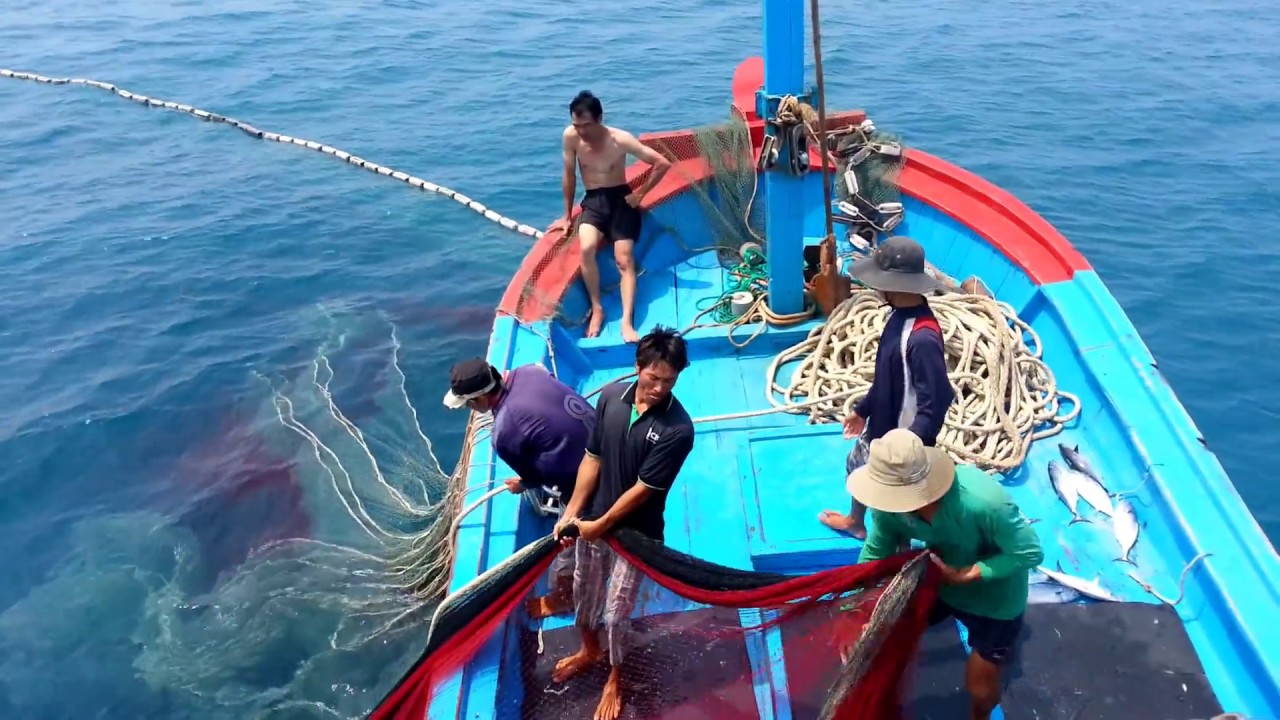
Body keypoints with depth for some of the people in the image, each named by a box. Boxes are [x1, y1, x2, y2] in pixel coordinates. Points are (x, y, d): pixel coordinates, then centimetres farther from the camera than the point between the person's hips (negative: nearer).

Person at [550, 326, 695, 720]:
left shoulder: (678, 429, -26)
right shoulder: (611, 396, -12)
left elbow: (642, 489, -21)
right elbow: (592, 458, -3)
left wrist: (599, 525, -15)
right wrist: (571, 513, -5)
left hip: (635, 531, -4)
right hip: (593, 518, 5)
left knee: (617, 611, 9)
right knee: (584, 593, 23)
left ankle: (614, 679, 37)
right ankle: (589, 650, 53)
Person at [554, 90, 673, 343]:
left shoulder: (620, 140, -17)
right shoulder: (570, 136, -9)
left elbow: (662, 164, -13)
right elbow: (569, 176, 4)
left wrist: (641, 194, -9)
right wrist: (567, 215, 9)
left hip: (621, 199, -2)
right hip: (593, 200, 2)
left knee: (624, 259, -16)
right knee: (586, 249, -27)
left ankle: (627, 321, -21)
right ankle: (597, 310, -15)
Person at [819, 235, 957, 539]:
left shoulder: (922, 338, -35)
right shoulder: (900, 314, -5)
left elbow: (935, 404, -31)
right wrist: (862, 409, 19)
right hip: (879, 426, 9)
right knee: (857, 466, 31)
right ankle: (855, 522, 56)